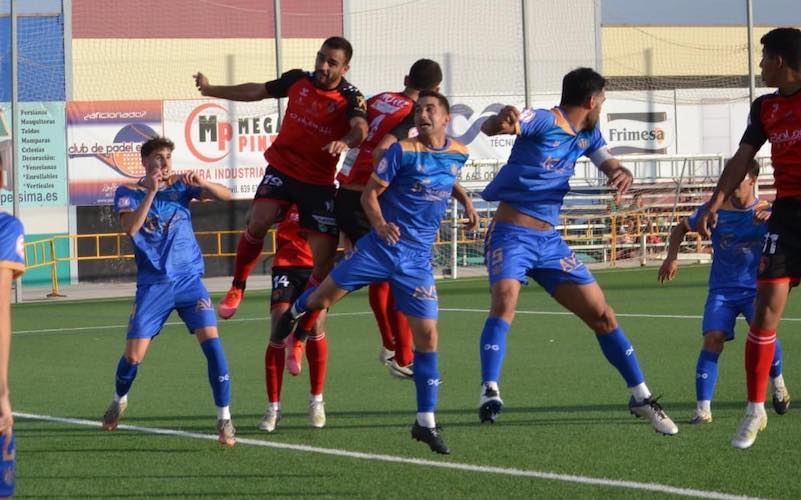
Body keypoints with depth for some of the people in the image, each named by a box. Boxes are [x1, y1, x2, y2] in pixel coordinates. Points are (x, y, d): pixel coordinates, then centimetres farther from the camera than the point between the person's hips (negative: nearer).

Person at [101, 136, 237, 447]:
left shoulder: (180, 186, 5)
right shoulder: (129, 193, 0)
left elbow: (226, 196, -2)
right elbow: (130, 228, -19)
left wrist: (201, 183, -20)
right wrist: (151, 191, -24)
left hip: (189, 279, 1)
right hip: (152, 285, -1)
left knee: (211, 341, -16)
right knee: (133, 356, -2)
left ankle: (225, 420, -11)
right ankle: (119, 401, 31)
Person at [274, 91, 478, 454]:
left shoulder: (459, 154, 8)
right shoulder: (403, 151, -7)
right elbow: (370, 193, -6)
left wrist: (466, 204, 22)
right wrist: (380, 224, -23)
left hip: (417, 259, 3)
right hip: (381, 247, -3)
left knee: (427, 333, -4)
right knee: (324, 297, -4)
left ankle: (426, 422, 4)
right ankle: (295, 311, 37)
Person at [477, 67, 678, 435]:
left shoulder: (588, 136, 11)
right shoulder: (543, 121, -13)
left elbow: (611, 165, 16)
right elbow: (491, 128, -28)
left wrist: (622, 175, -11)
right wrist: (501, 121, -54)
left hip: (549, 240, 7)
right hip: (511, 232, -7)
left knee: (601, 315, 6)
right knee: (505, 299, -32)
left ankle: (641, 397, 16)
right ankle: (489, 392, -35)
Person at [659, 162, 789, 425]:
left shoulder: (766, 212, -3)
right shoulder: (714, 211, 0)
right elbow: (681, 227, 14)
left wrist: (771, 218, -36)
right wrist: (672, 257, -1)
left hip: (756, 288, -1)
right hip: (722, 290, 1)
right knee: (713, 339, -19)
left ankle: (778, 382, 11)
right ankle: (703, 409, -17)